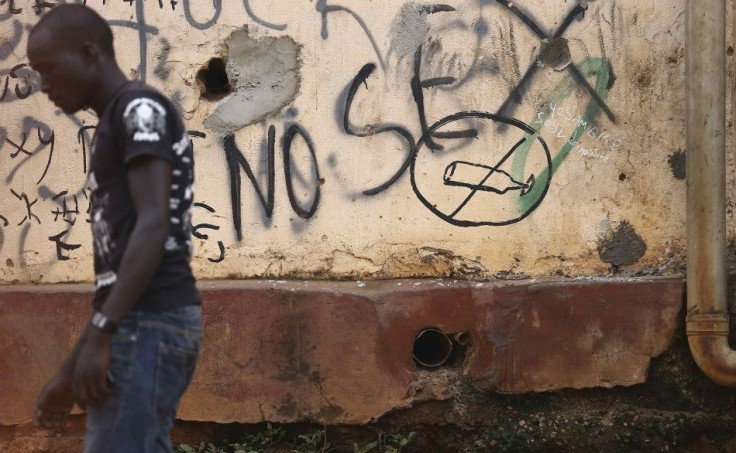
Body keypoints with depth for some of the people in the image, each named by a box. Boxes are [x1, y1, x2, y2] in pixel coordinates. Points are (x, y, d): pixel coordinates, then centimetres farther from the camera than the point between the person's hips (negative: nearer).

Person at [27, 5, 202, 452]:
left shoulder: (140, 109, -4)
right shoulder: (117, 128, 24)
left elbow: (154, 227, -17)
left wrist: (99, 335, -22)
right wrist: (69, 370, 23)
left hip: (147, 323, -10)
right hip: (143, 324, 10)